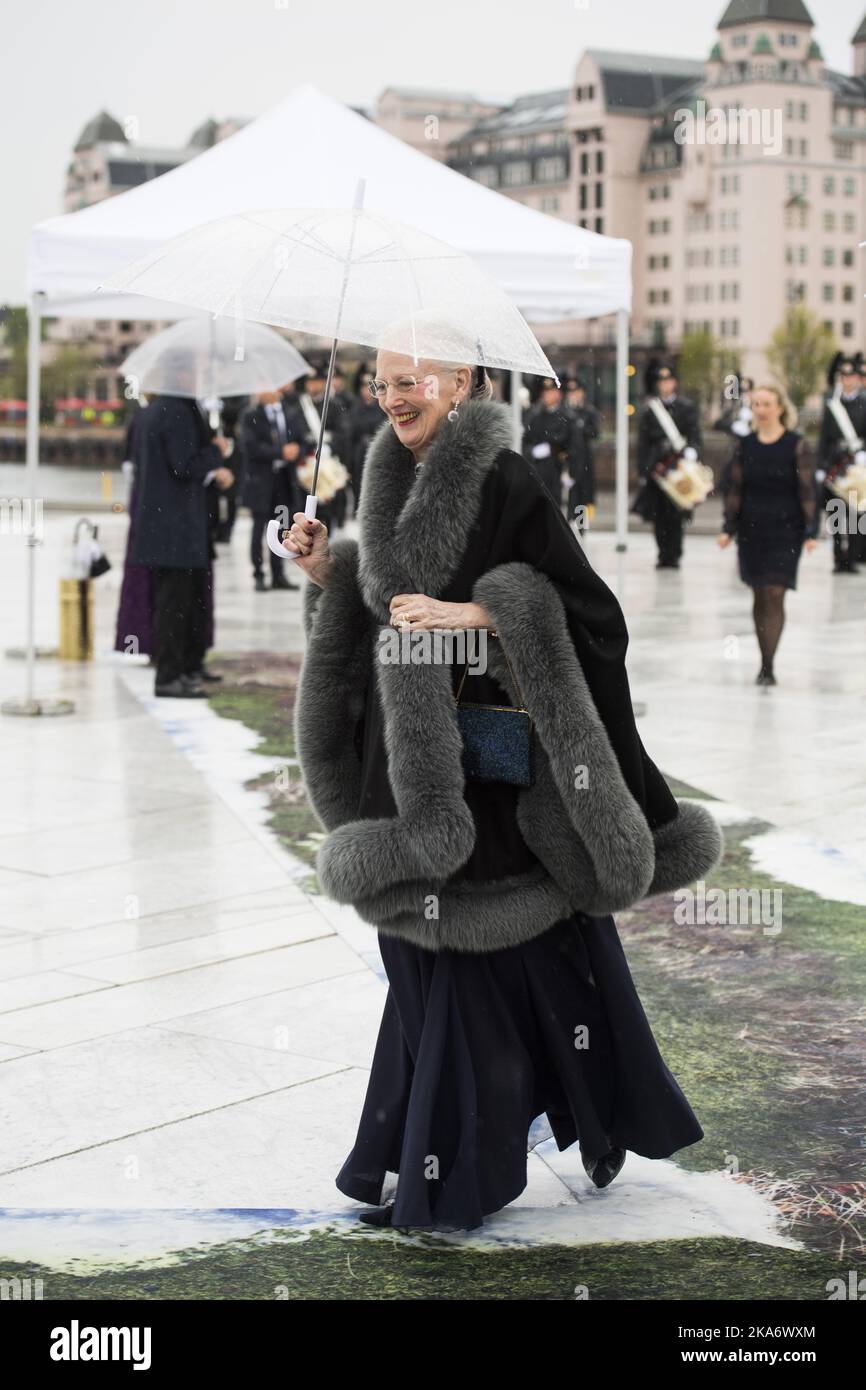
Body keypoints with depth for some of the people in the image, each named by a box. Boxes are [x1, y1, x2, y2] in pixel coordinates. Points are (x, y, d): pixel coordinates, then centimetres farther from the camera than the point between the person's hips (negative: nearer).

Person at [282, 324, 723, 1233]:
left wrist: (477, 614, -25)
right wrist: (327, 571, 2)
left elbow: (587, 609, -16)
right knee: (431, 952, 11)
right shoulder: (398, 484, 11)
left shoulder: (504, 481, -12)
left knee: (476, 951, -1)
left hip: (489, 764, -8)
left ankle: (457, 1175, 9)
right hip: (416, 760, 8)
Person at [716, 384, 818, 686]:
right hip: (752, 528, 3)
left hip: (785, 528, -3)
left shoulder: (798, 446, -4)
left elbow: (807, 491, -4)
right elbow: (735, 489, 8)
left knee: (775, 595, -10)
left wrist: (810, 531, -9)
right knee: (759, 596, 7)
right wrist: (728, 528, 2)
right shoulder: (744, 446, 5)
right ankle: (765, 663, 17)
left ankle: (767, 667, -11)